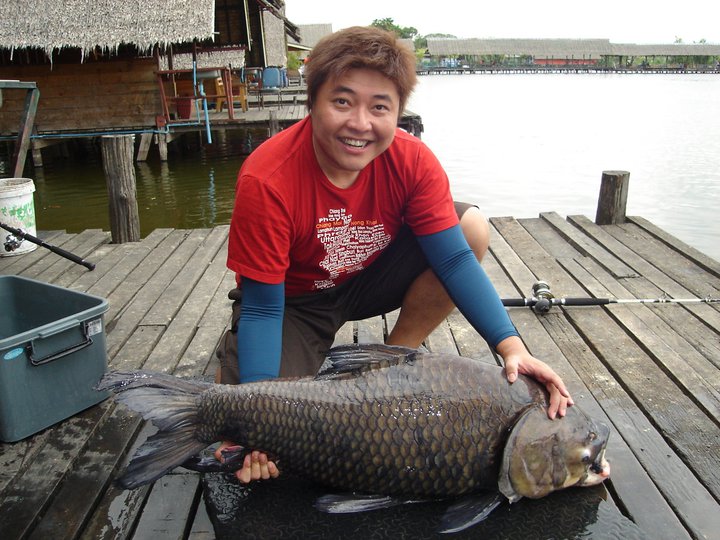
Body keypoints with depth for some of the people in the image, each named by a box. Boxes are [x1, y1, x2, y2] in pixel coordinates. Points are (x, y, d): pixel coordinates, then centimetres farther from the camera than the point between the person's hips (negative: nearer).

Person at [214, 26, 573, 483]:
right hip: (292, 299, -3)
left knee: (473, 228, -18)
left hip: (371, 279, 4)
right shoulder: (266, 182, -31)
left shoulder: (412, 161, -21)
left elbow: (454, 260, -20)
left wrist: (511, 347, -32)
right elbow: (262, 308, -26)